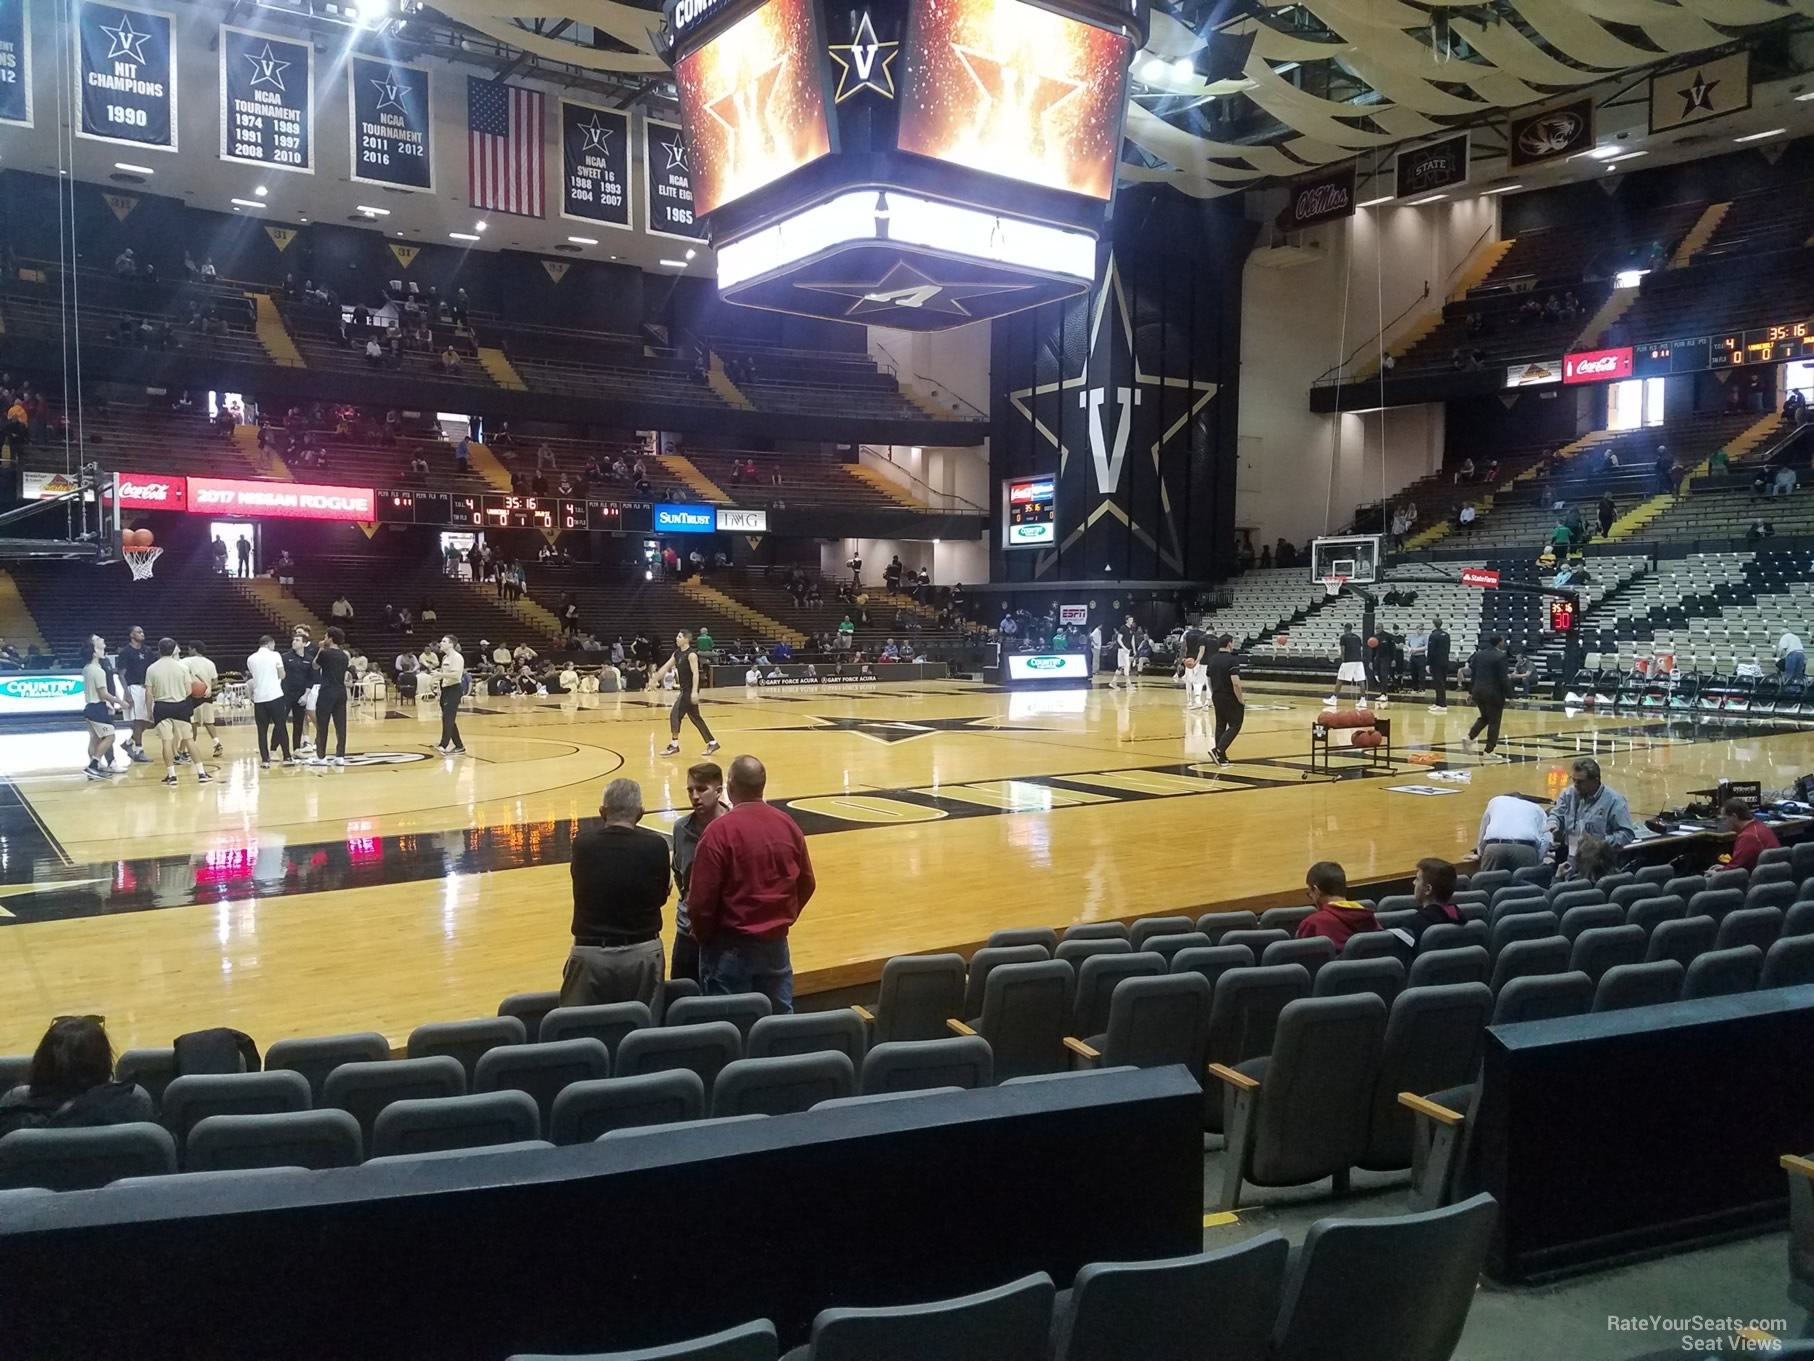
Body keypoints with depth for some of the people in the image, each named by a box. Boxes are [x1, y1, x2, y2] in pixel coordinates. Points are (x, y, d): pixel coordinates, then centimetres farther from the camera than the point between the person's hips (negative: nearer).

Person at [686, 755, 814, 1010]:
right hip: (776, 942, 5)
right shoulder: (788, 825, -1)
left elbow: (702, 896, -15)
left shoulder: (720, 831, -17)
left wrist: (702, 935, 3)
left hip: (731, 946, -5)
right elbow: (807, 884, 9)